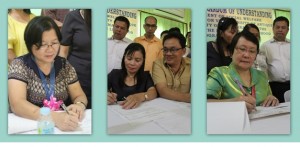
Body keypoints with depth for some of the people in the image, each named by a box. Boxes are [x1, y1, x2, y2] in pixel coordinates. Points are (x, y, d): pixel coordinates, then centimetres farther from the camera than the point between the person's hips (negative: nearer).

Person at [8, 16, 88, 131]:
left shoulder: (64, 65, 5)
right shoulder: (19, 65, -6)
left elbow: (79, 96, 7)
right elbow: (17, 104, -19)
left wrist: (79, 105, -17)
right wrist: (54, 117, -32)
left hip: (62, 126, 4)